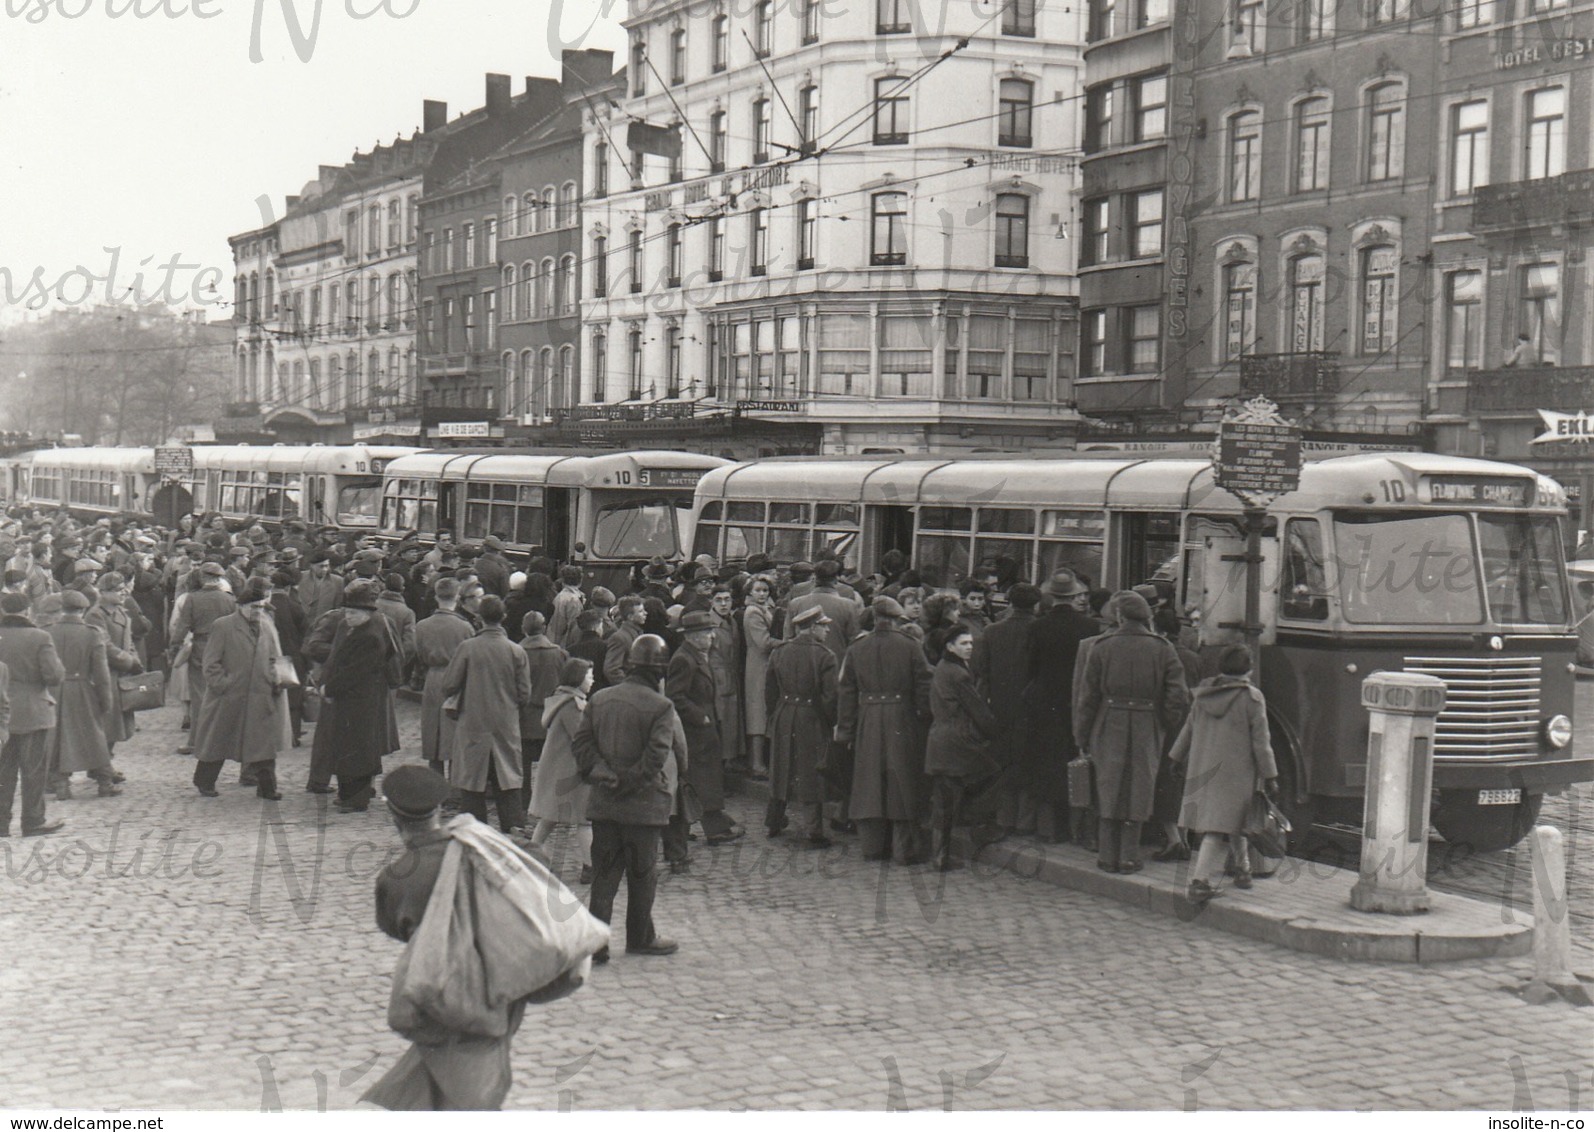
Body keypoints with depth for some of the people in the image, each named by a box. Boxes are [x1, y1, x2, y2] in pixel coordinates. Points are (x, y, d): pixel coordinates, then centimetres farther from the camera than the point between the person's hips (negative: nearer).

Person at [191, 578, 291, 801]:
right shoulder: (223, 626, -4)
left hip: (261, 698, 3)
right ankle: (205, 783, 24)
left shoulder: (268, 627, 10)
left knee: (263, 741, 1)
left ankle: (266, 786, 7)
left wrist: (277, 680, -2)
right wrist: (223, 685, -14)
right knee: (217, 742, 9)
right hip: (228, 699, -3)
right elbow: (211, 663, -5)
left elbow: (275, 659, 16)